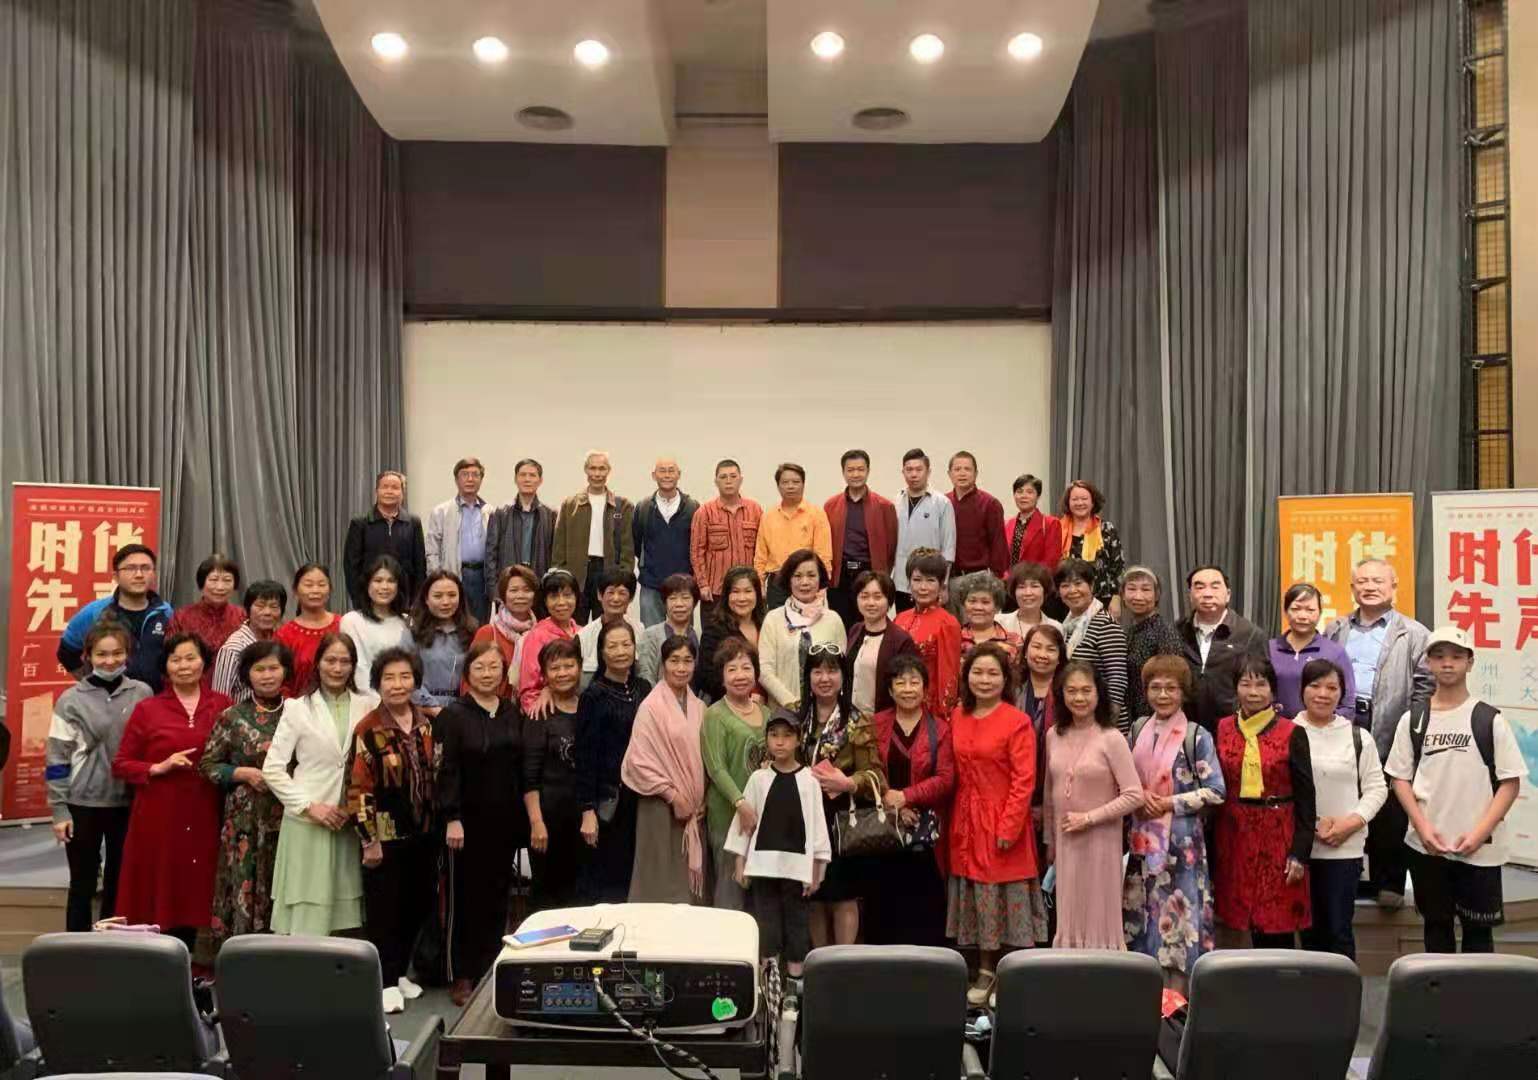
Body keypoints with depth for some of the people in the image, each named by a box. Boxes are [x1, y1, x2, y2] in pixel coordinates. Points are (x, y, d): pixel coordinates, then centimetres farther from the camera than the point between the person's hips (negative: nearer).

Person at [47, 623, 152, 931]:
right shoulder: (71, 700, -5)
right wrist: (59, 810, -6)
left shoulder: (143, 694, 1)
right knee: (82, 884, 8)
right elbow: (57, 759, -3)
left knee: (119, 882, 13)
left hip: (130, 802, 2)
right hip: (84, 804, -2)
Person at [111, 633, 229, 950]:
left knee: (193, 895, 7)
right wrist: (160, 767, -10)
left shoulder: (223, 706, 4)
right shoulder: (147, 709, 2)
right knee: (158, 898, 2)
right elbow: (120, 765, 4)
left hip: (204, 817, 1)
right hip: (158, 817, -1)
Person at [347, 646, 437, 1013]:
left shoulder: (427, 724, 4)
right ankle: (386, 982, 14)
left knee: (418, 904, 13)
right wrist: (369, 839, -14)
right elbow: (358, 789, -14)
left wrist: (441, 823, 12)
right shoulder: (369, 730, -14)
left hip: (423, 833, 6)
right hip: (386, 835, -5)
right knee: (384, 909, 2)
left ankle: (401, 971, 30)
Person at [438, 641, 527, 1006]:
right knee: (468, 897, 3)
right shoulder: (453, 715, -5)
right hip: (470, 821, -4)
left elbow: (521, 767, 11)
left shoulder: (513, 714, 9)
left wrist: (525, 817, 8)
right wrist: (452, 819, -17)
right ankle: (463, 977, 12)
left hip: (506, 821, 4)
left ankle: (492, 972, 19)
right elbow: (447, 771, -11)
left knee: (498, 897, 9)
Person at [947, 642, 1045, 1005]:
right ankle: (985, 972, 26)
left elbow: (1024, 781, -13)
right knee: (977, 898, 13)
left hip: (1003, 822, -5)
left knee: (1009, 896, 2)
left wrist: (1009, 827, -17)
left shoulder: (1017, 722, -11)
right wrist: (956, 820, 4)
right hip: (967, 823, 6)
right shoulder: (957, 718, 6)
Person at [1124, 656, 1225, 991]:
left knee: (1177, 911, -2)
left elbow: (1215, 791, -8)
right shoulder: (1138, 731, 7)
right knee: (1143, 914, 9)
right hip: (1142, 837, 4)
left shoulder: (1197, 736, -6)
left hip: (1182, 840, -4)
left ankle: (1178, 993, 9)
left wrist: (1169, 803, -12)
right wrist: (1140, 798, -5)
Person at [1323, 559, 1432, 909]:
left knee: (1389, 815, 3)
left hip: (1389, 736, -3)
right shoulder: (1335, 630, 14)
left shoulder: (1414, 634, 4)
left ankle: (1389, 883, 15)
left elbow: (1424, 688, -1)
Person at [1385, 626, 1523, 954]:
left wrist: (1480, 833, -11)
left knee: (1478, 928, 6)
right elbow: (1400, 777, 6)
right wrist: (1423, 827, -7)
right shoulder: (1413, 718, 3)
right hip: (1426, 845, 2)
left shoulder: (1489, 719, -3)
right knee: (1436, 924, 13)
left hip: (1479, 849, -2)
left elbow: (1511, 782, -3)